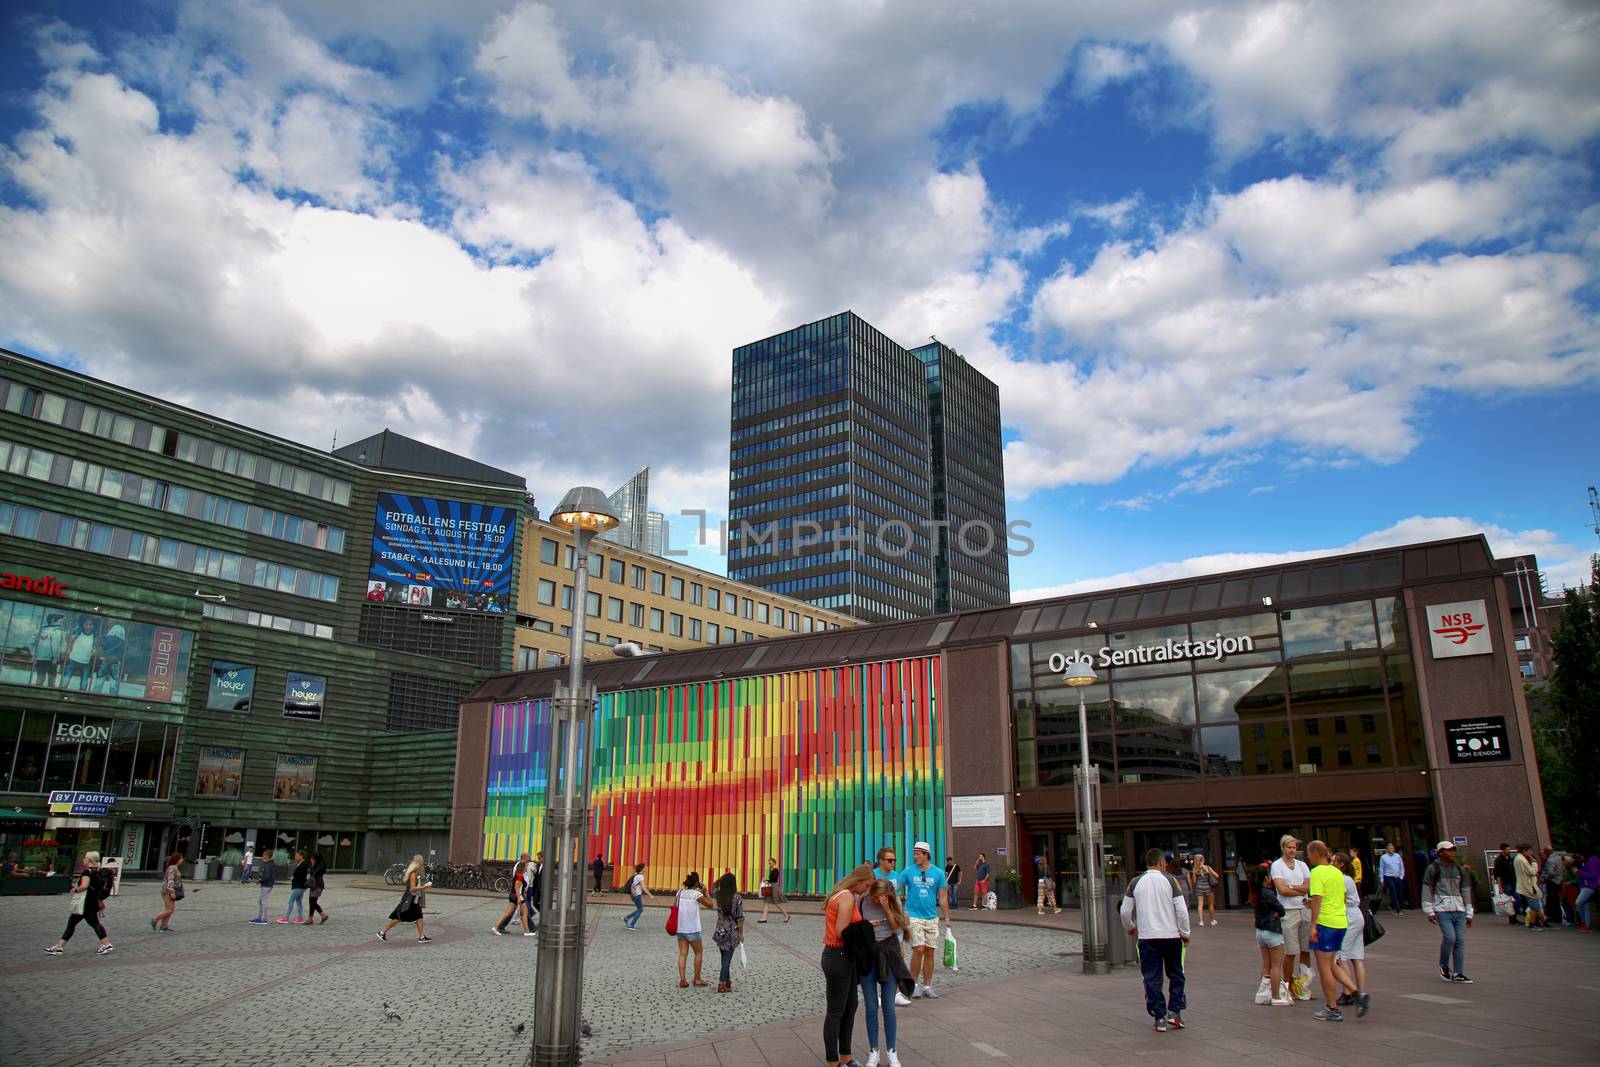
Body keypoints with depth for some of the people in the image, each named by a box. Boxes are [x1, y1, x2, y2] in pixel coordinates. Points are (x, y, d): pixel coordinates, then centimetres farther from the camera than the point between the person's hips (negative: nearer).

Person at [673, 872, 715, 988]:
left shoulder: (680, 892, 4)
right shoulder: (697, 894, -12)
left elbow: (674, 906, 10)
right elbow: (711, 904, -4)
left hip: (680, 928, 5)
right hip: (692, 929, -5)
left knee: (683, 954, 8)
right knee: (699, 952, 12)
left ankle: (682, 980, 1)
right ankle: (697, 979, 16)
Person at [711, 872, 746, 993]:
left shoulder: (718, 896, -5)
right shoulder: (737, 898, -15)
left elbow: (715, 886, 19)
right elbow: (740, 918, -12)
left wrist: (722, 879, 8)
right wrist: (741, 933, -4)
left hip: (720, 931, 4)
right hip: (732, 932, -4)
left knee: (724, 958, 17)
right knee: (727, 958, 2)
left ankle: (727, 981, 28)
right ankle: (722, 984, 0)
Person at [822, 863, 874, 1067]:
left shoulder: (844, 895, 12)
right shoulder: (847, 897, -19)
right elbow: (841, 932, -23)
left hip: (846, 957, 10)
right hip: (838, 957, -10)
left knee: (851, 1006, 18)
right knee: (836, 1011, 2)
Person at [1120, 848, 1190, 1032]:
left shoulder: (1135, 883, 2)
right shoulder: (1170, 880, -4)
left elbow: (1125, 911, 7)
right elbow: (1182, 910, -8)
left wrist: (1130, 927, 25)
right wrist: (1185, 933, 4)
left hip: (1146, 937, 1)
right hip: (1171, 935, -1)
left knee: (1152, 978, 6)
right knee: (1175, 975, 16)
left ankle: (1159, 1018, 6)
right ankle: (1174, 1012, 10)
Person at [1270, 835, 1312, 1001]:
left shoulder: (1302, 865, 12)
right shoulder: (1277, 865, -1)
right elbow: (1282, 890, -11)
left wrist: (1291, 887, -9)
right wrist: (1302, 890, -5)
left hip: (1305, 910, 4)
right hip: (1288, 911, -4)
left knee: (1306, 950, 6)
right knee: (1291, 952, -2)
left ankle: (1304, 987, 15)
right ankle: (1288, 986, 8)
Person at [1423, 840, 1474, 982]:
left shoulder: (1459, 869, 14)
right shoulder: (1433, 868, -2)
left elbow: (1466, 891, 19)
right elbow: (1426, 890, -1)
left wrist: (1469, 913, 16)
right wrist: (1429, 911, -5)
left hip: (1459, 909, 5)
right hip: (1442, 909, -5)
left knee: (1460, 940, 0)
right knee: (1450, 937, -16)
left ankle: (1458, 973, 7)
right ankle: (1444, 965, 7)